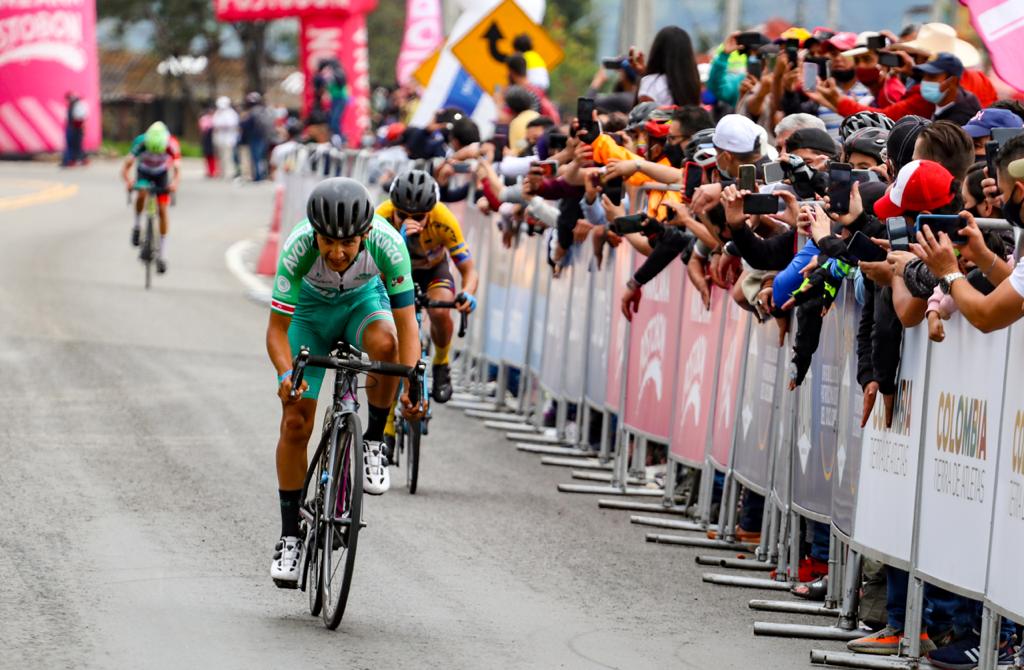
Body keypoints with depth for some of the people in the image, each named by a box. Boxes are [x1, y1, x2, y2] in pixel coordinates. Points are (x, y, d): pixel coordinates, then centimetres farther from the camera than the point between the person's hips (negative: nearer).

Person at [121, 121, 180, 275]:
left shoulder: (171, 145, -31)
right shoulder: (140, 143, -33)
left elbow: (177, 170, -35)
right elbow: (125, 168, -35)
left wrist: (174, 183, -55)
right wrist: (128, 181, -54)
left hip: (161, 174, 1)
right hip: (144, 173, -1)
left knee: (162, 210, -7)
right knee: (142, 193, -34)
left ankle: (161, 254, 1)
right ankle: (137, 225, -9)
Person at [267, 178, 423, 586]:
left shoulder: (387, 243, -35)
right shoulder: (298, 248, -36)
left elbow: (406, 321, -32)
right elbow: (277, 327, -30)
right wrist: (286, 375, -49)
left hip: (363, 299, 0)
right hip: (311, 309, 0)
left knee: (385, 343, -36)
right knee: (296, 422, -7)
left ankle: (373, 444, -13)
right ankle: (290, 537, 7)